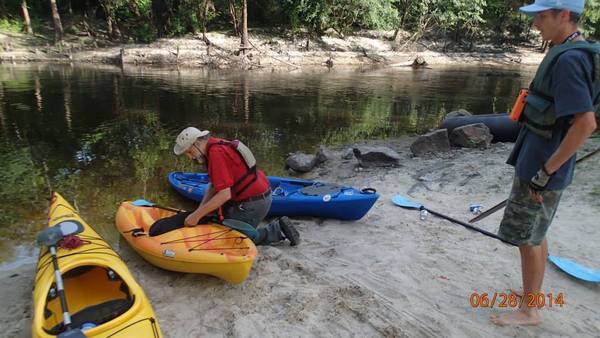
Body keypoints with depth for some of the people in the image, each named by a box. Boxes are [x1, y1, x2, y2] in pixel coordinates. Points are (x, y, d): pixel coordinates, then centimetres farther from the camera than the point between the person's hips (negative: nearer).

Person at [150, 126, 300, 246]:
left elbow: (224, 194, -26)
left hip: (253, 203, -10)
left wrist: (197, 215, -19)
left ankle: (277, 230, 2)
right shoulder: (215, 145, 9)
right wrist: (199, 210, 3)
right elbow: (214, 185, 11)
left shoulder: (216, 153, -22)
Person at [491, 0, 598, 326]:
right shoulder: (567, 52, 10)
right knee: (537, 235, 20)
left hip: (540, 167, -10)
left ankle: (527, 311, 20)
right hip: (539, 158, 10)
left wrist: (546, 171, -22)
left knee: (528, 239, 3)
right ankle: (533, 295, 38)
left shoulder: (569, 59, -21)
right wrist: (543, 164, 20)